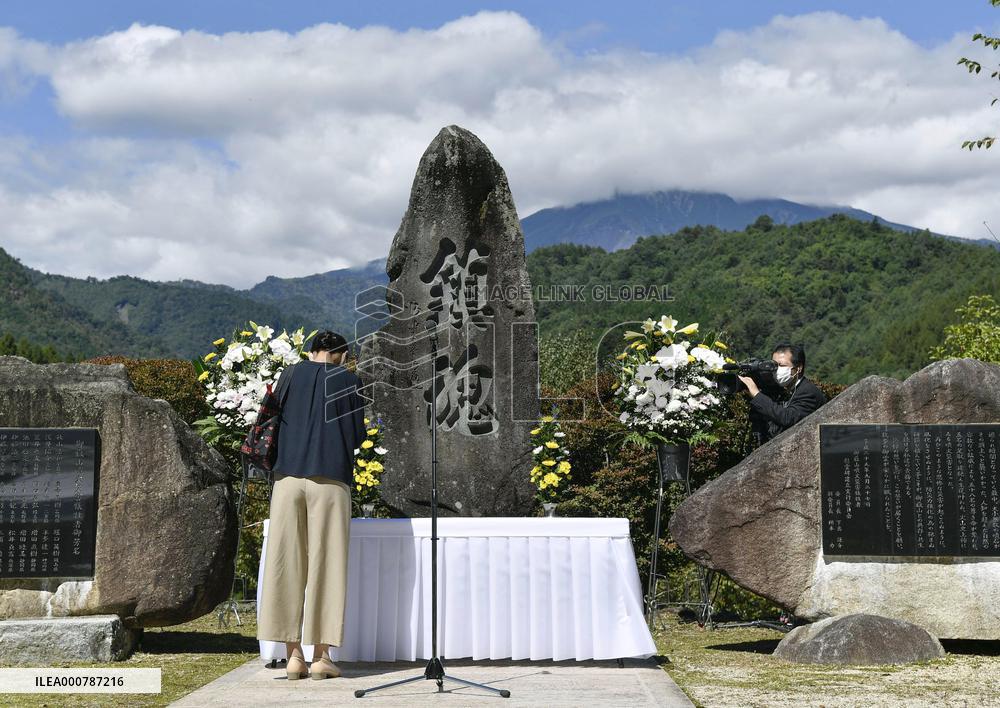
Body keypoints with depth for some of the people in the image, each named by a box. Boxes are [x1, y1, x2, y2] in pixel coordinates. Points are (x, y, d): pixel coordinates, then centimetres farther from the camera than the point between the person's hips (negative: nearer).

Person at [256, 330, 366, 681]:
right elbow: (356, 437, 4)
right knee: (325, 564, 2)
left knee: (288, 564, 5)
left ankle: (293, 654, 4)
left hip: (288, 476, 2)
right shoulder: (348, 380, 5)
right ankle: (321, 655, 2)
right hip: (330, 480, -2)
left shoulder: (290, 374, 11)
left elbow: (274, 425, 12)